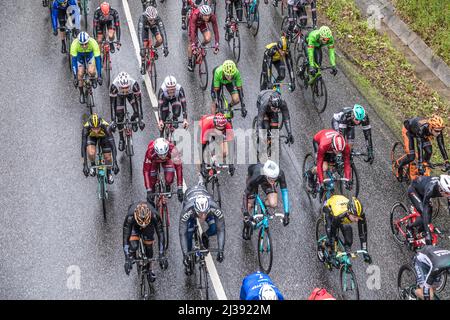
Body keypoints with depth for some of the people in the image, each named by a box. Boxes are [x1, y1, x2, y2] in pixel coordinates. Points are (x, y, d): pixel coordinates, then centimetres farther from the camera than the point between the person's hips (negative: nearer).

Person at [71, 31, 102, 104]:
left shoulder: (93, 43, -38)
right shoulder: (74, 44, -38)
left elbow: (98, 59, -34)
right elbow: (74, 60, -33)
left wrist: (99, 75, -36)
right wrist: (75, 76, -35)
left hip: (90, 55, 0)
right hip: (79, 55, 1)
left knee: (91, 71, -25)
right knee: (80, 74, -11)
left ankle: (93, 80, 9)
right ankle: (81, 94, 10)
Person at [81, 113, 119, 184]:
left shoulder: (106, 127, -41)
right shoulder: (86, 128, -40)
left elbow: (113, 145, -42)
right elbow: (83, 146, -38)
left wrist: (115, 163, -49)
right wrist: (85, 165, -42)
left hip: (103, 136, 0)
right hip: (91, 136, 0)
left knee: (107, 157, -7)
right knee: (91, 153, -26)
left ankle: (109, 173, 25)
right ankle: (93, 165, 8)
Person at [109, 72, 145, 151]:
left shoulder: (134, 84, -42)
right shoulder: (114, 86, -42)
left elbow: (138, 100, -35)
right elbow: (112, 103, -34)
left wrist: (141, 119, -36)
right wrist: (113, 120, -36)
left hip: (131, 94, 0)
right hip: (119, 96, 0)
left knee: (137, 112, -18)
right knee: (120, 117, -5)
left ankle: (132, 120, 19)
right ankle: (121, 139, 16)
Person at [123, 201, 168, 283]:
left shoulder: (155, 216, -41)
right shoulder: (130, 217, -43)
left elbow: (160, 235, -35)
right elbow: (125, 238, -38)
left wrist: (162, 256, -39)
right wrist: (127, 259, -42)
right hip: (134, 226, -1)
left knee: (149, 247, -3)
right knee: (134, 246, -22)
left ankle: (150, 269, 22)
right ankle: (131, 257, 12)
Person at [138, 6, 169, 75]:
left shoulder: (158, 18, -41)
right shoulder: (142, 18, -44)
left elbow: (163, 31, -44)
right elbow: (140, 33, -49)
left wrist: (165, 47, -51)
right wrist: (142, 48, -56)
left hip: (154, 27, 1)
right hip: (145, 27, -1)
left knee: (160, 40, -23)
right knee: (144, 47, -9)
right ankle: (142, 65, 13)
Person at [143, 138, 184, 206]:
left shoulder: (172, 150, -43)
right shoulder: (150, 151, -43)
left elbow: (178, 167, -39)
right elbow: (146, 170, -39)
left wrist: (180, 188, -43)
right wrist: (148, 191, -43)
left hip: (167, 159, 0)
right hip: (154, 160, 0)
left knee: (169, 179, -21)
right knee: (152, 180, -12)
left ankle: (167, 187, 16)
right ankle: (151, 201, 19)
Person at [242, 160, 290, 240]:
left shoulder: (280, 174, -40)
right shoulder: (256, 176, -44)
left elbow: (284, 191, -29)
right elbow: (245, 194, -34)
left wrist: (286, 214, -31)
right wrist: (246, 215, -39)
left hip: (266, 182, 1)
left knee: (273, 204, -20)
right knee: (249, 206, -4)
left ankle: (264, 204, 16)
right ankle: (246, 226, 26)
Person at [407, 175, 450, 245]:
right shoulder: (430, 189, -44)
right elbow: (425, 211, -44)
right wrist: (427, 233, -48)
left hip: (422, 190, 6)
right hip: (413, 189, -6)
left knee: (429, 211, -6)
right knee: (425, 214, -18)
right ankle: (409, 227, 5)